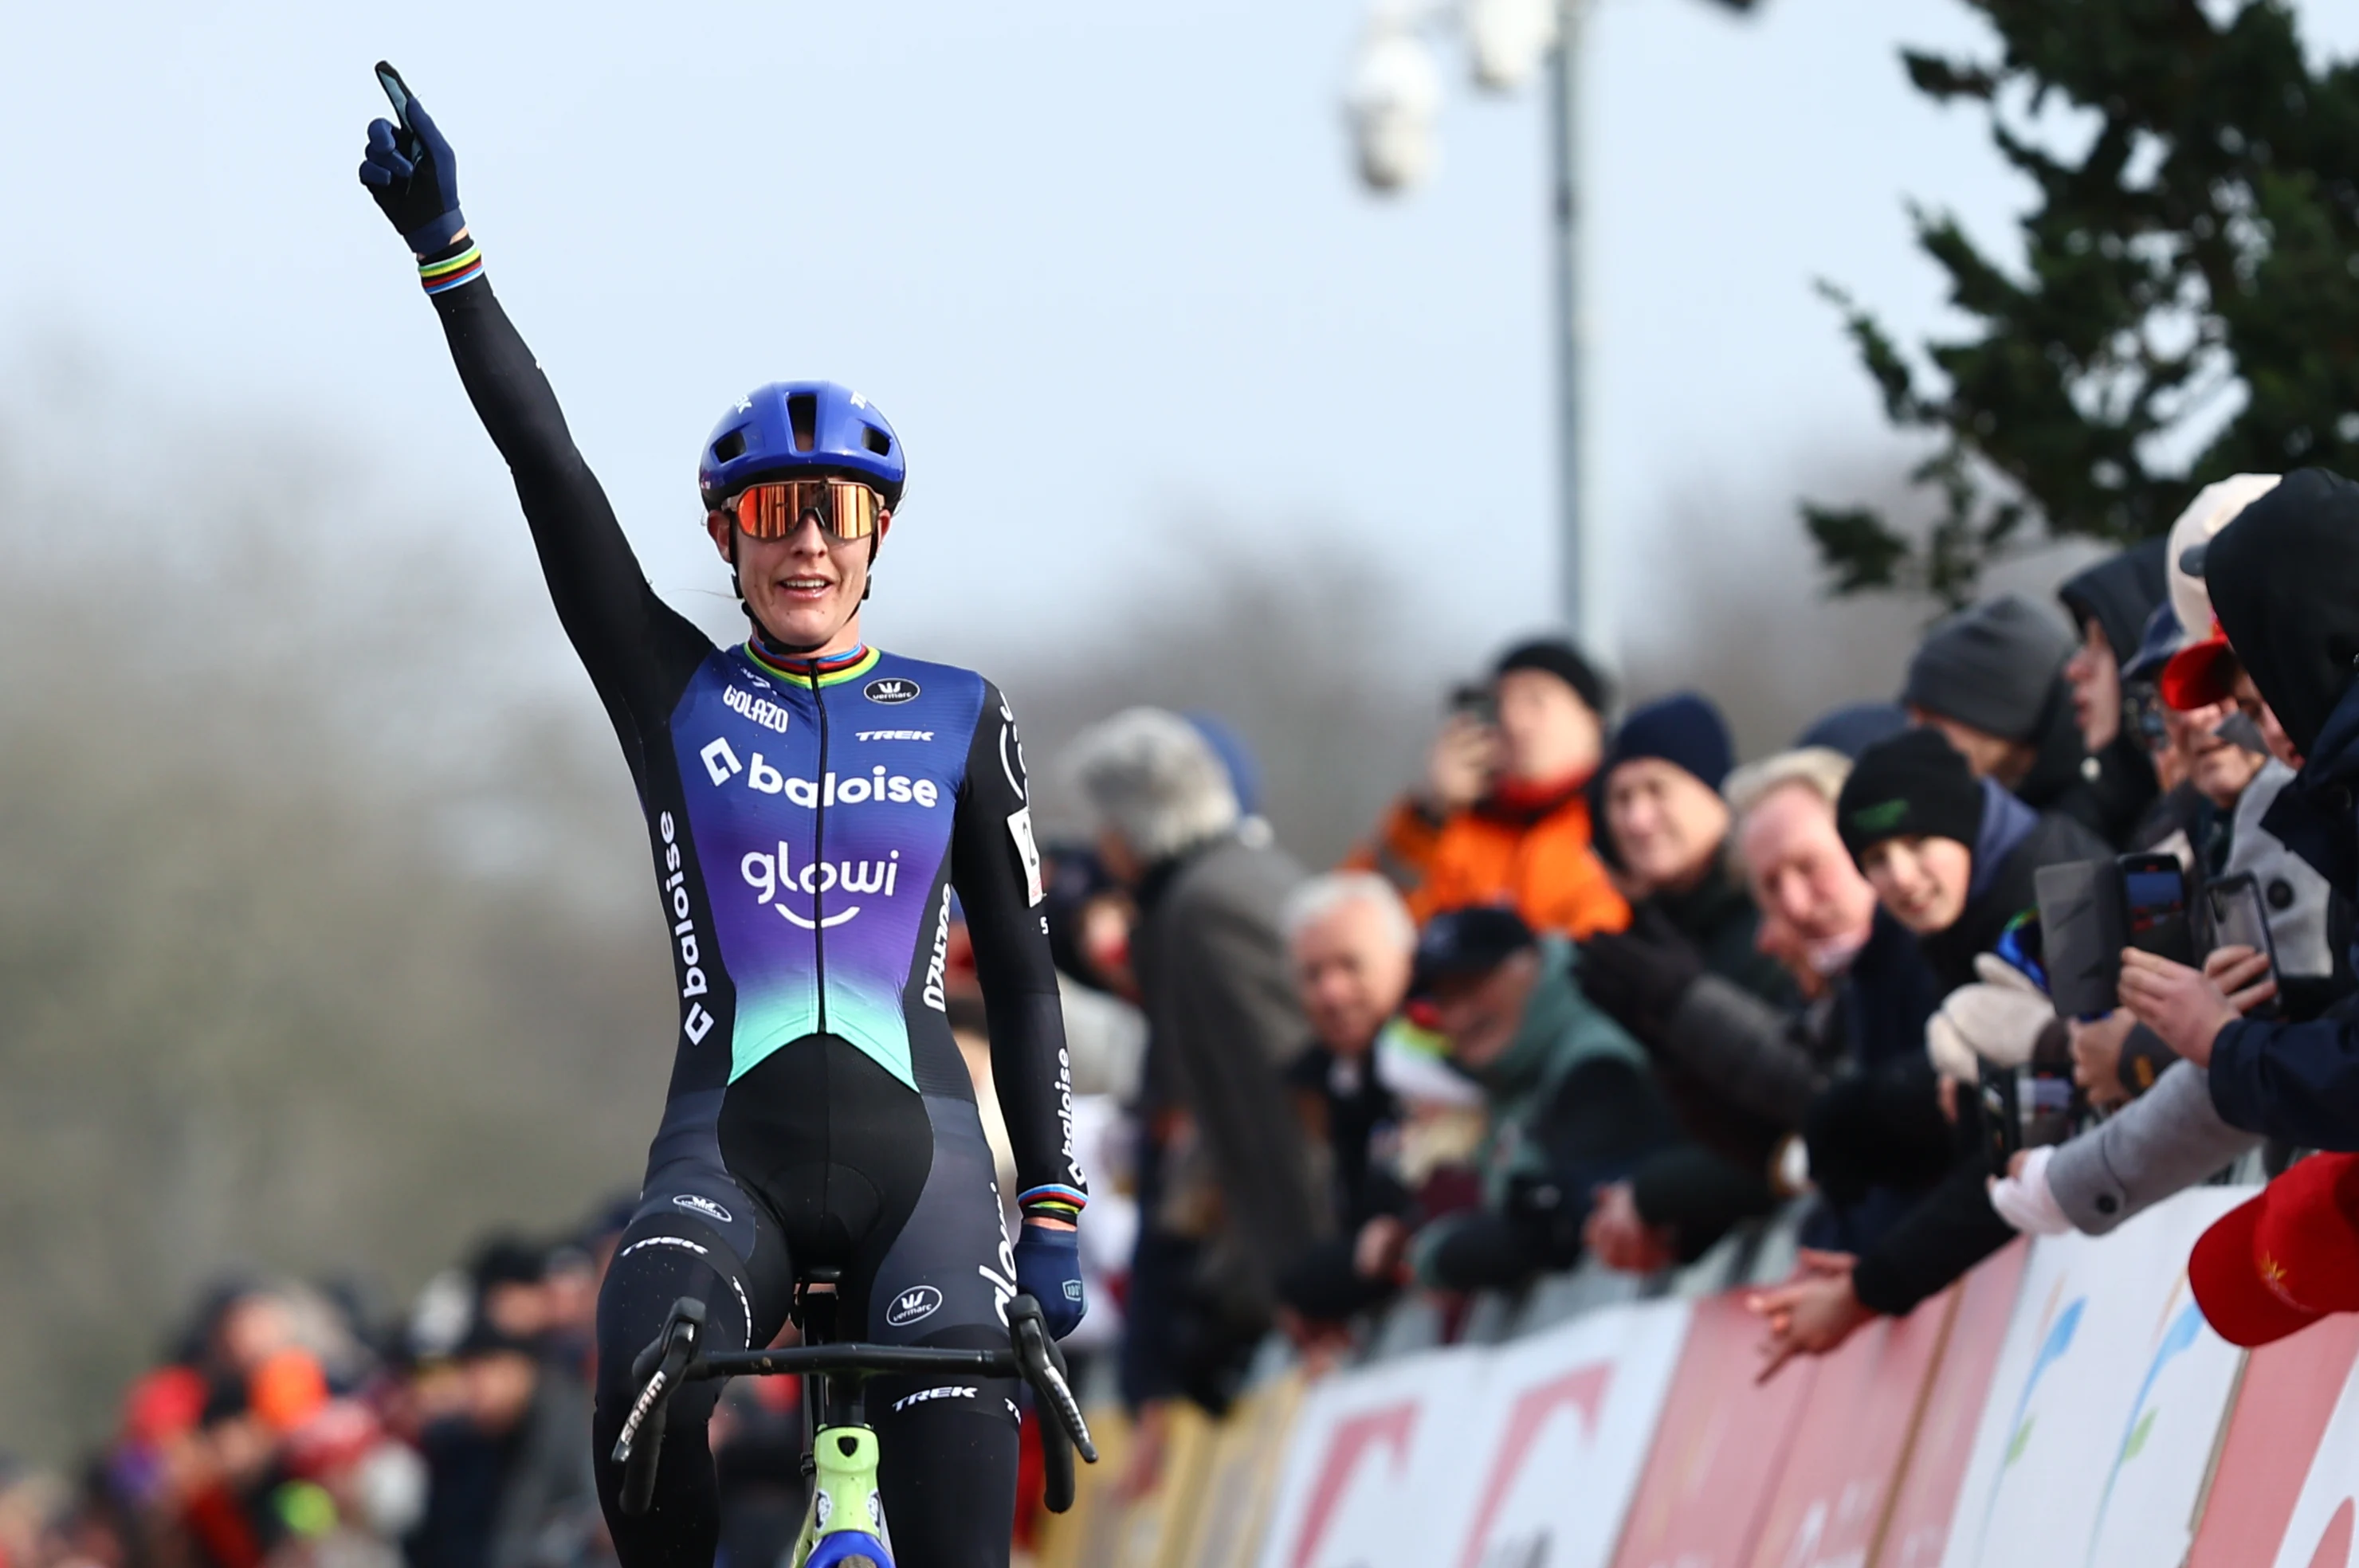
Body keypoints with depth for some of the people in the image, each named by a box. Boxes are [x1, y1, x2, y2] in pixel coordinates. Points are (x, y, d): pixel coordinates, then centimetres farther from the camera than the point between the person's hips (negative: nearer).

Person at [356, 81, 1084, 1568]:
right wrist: (446, 252, -7)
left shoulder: (959, 718, 11)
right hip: (729, 1151, 0)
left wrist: (1055, 1213, 8)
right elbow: (546, 462, 1)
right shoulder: (676, 692, 9)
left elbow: (1021, 970, 14)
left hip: (915, 1150, 0)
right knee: (645, 1397, -31)